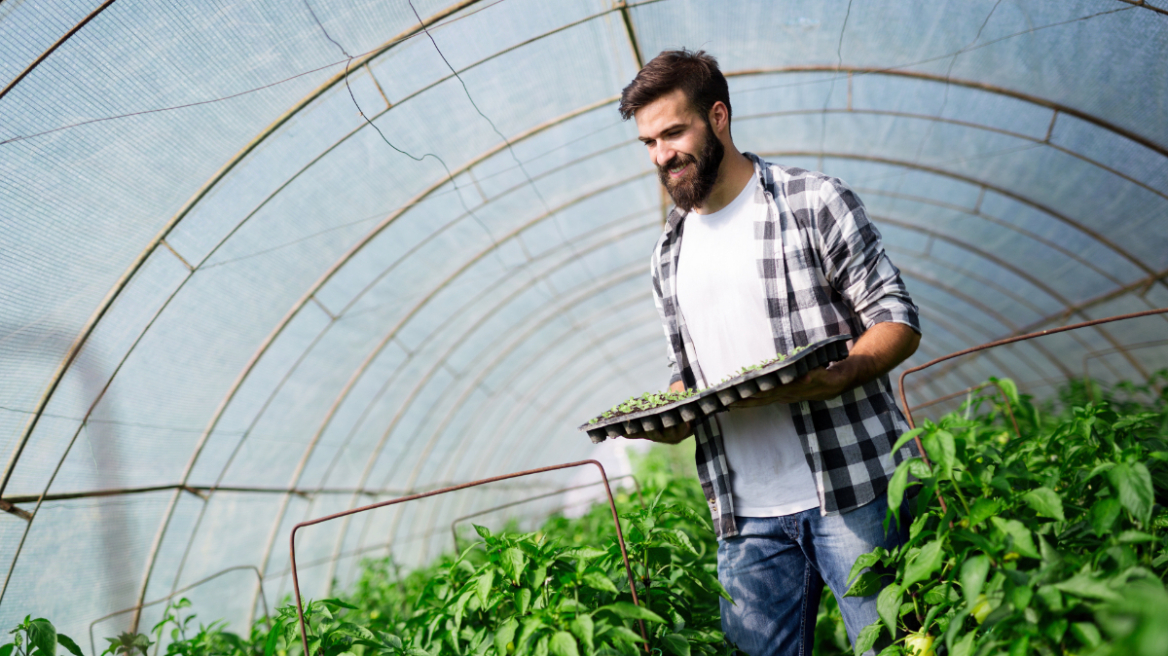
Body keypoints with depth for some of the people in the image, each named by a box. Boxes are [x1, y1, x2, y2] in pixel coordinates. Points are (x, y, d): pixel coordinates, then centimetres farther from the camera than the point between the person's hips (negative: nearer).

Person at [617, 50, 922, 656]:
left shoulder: (813, 201, -1)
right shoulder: (668, 255, 15)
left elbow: (898, 321, -4)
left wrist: (832, 377, -23)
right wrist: (663, 419, -2)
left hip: (852, 490, -4)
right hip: (745, 515, 5)